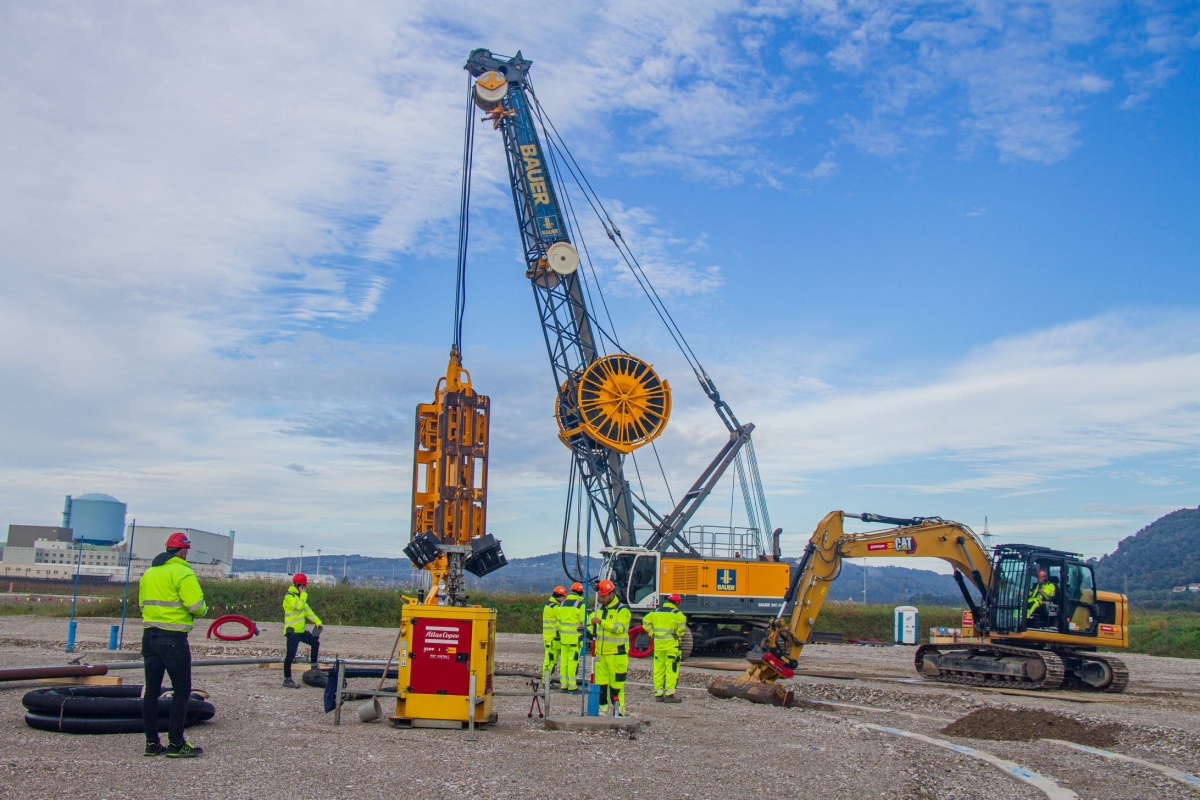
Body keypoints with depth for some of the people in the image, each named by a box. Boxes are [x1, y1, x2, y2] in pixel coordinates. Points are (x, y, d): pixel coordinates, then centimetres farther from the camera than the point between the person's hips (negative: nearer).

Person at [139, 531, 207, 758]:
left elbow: (143, 603, 17)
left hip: (149, 635, 8)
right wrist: (200, 611, 4)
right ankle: (176, 744, 1)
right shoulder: (183, 572, -12)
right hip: (173, 639, -8)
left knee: (151, 690, 11)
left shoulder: (148, 573, 13)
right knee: (182, 690, 1)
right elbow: (196, 606, -17)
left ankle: (152, 743, 15)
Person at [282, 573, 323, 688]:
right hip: (292, 631, -10)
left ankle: (314, 668, 28)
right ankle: (287, 680, -5)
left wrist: (317, 621, 14)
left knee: (315, 642, 17)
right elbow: (299, 606, -31)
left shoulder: (299, 596, 16)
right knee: (290, 656, -9)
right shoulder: (289, 597, -14)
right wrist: (303, 594, -17)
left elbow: (307, 609, 20)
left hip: (301, 630, 10)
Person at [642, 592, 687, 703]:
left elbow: (646, 622, 12)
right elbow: (682, 625, -20)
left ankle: (658, 694, 13)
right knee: (672, 669, -1)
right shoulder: (676, 613, -5)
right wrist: (678, 635, -5)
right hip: (671, 645, -5)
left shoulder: (655, 612, 12)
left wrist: (652, 634, 11)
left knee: (658, 669, 10)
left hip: (658, 644, 5)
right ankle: (669, 695, -3)